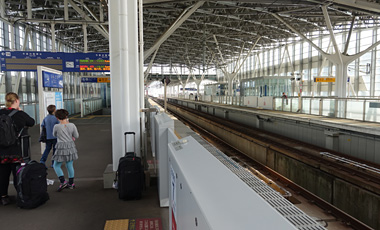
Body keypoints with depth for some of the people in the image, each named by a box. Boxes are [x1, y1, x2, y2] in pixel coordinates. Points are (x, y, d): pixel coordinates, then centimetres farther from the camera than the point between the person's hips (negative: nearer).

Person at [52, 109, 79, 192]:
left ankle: (63, 182, -5)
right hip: (71, 146, 4)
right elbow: (76, 136, 2)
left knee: (56, 166, 9)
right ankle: (71, 183, 21)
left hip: (61, 147, -4)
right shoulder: (72, 125, -5)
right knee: (70, 165, 13)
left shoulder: (56, 126, -12)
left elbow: (54, 135, 9)